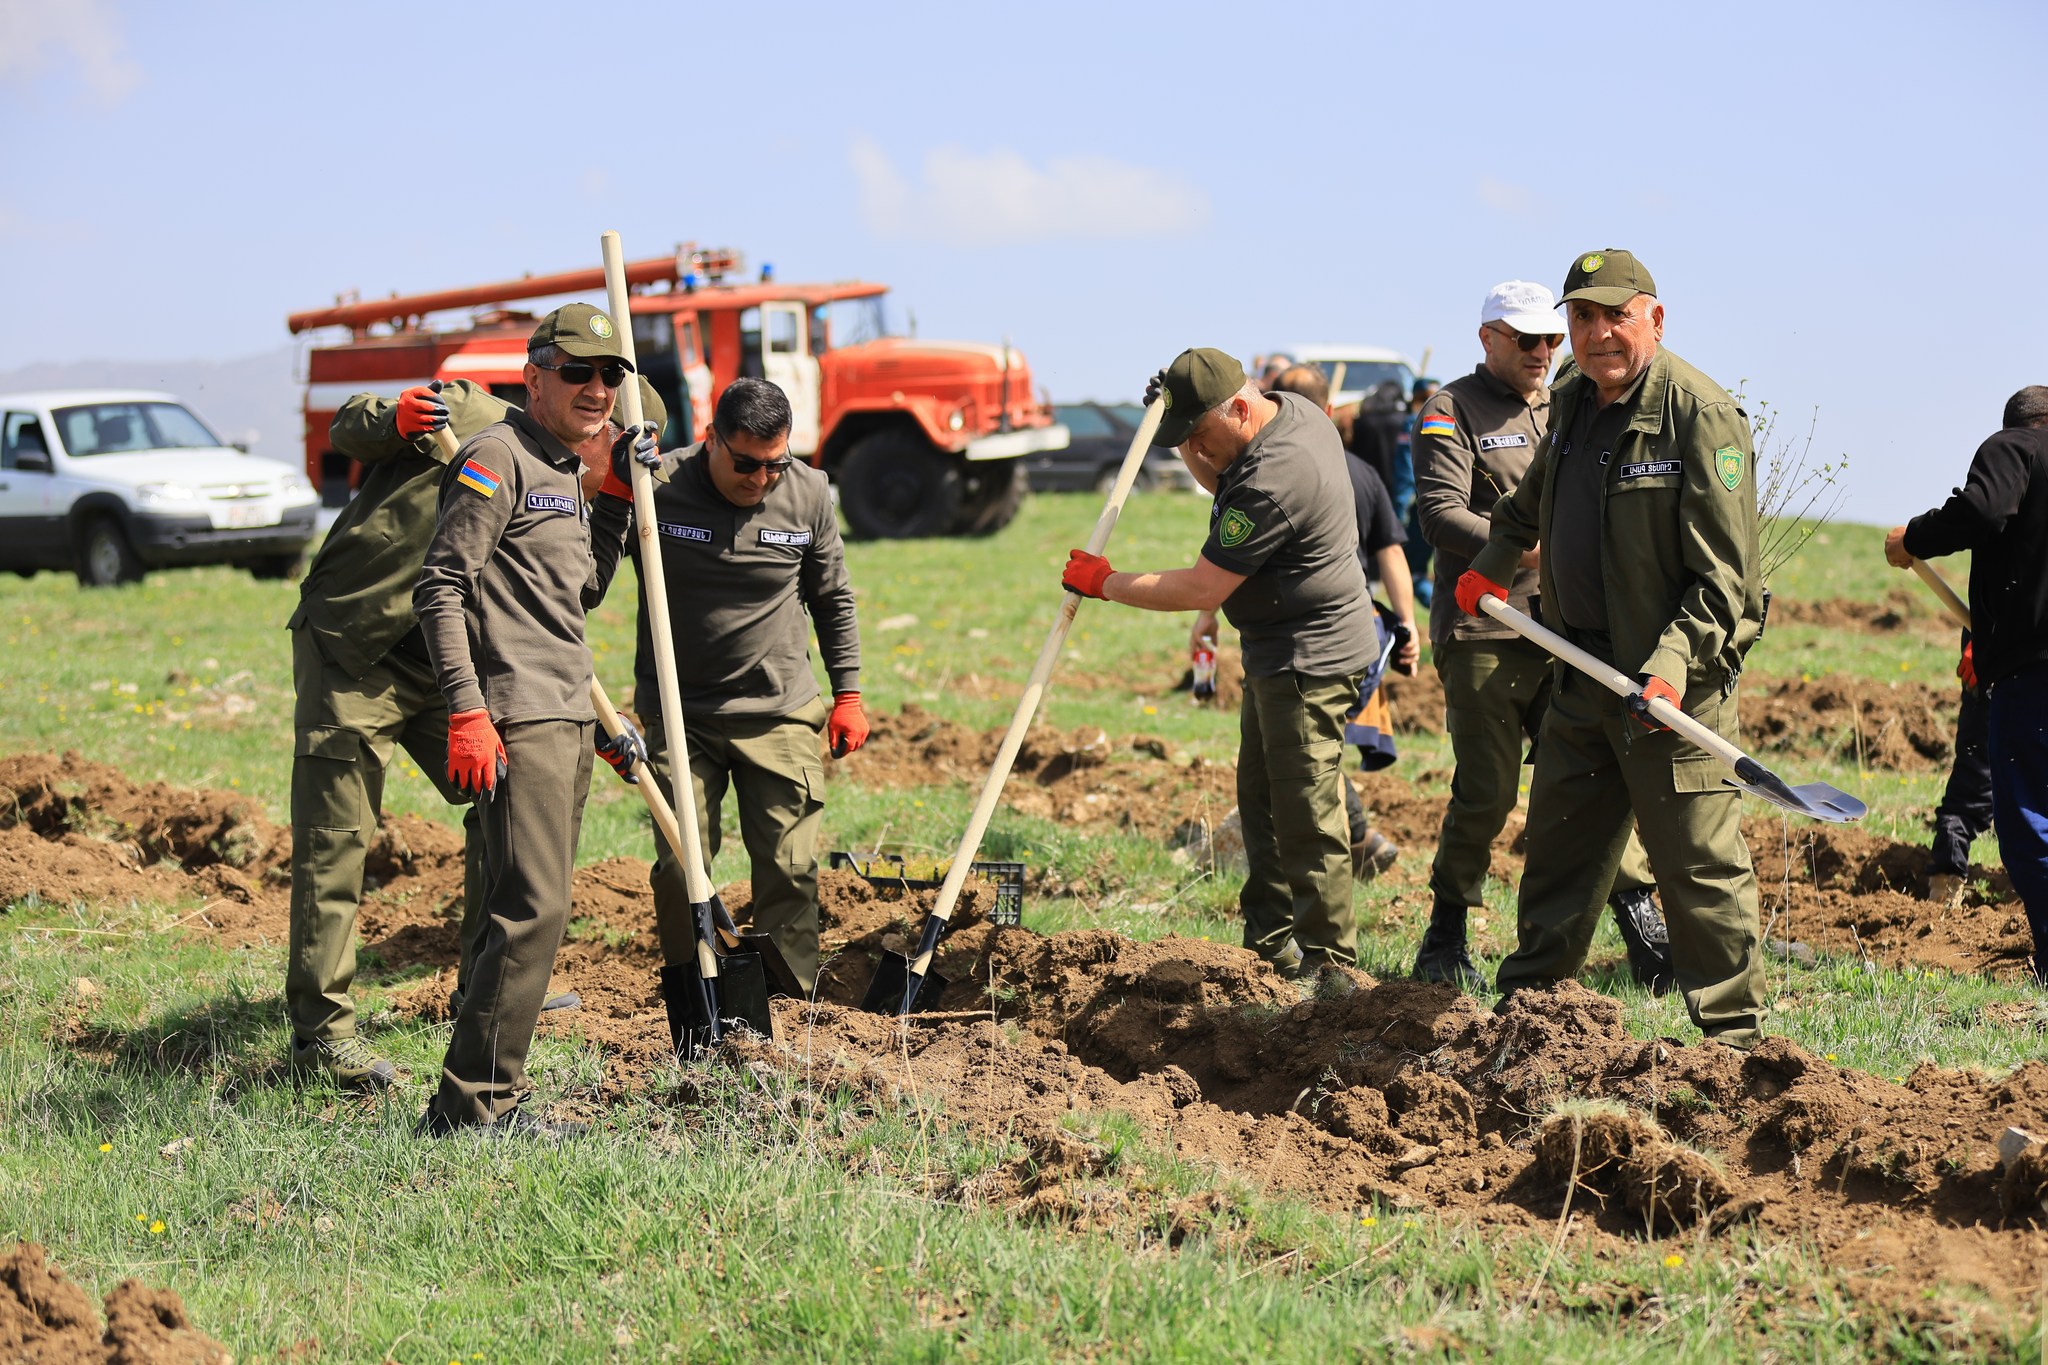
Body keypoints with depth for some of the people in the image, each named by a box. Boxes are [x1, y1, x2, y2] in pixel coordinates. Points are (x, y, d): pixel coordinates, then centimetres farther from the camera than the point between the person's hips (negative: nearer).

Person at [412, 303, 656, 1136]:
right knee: (532, 909, -14)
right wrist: (467, 712, -21)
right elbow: (440, 589, -13)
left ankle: (482, 1099, 13)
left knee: (532, 911, 9)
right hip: (517, 718, -10)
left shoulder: (567, 472, 22)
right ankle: (473, 1104, -11)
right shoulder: (498, 457, -7)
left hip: (567, 716, 10)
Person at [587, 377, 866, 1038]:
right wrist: (613, 494, -21)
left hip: (779, 714, 2)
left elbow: (832, 599, 12)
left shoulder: (808, 493, -2)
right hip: (680, 716, -2)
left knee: (790, 871, -2)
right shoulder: (657, 488, -11)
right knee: (680, 866, -6)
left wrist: (848, 694, 11)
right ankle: (691, 1037, 5)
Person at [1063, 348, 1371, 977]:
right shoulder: (1291, 409, 5)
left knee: (1306, 819, -8)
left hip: (1308, 659, -11)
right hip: (1279, 652, 11)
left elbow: (1202, 589, -24)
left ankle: (1329, 965, -3)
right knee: (1260, 802, 15)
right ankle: (1270, 944, 21)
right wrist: (1183, 431, 7)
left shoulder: (1272, 480, -27)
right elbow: (1222, 484, 25)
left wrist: (1106, 584, -12)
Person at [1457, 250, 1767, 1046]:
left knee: (1698, 861, -4)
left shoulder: (1700, 414, -15)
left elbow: (1723, 570, -18)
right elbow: (1533, 501, 34)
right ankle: (1526, 1003, 28)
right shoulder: (1571, 405, 11)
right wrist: (1491, 567, 38)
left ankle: (1730, 1033, 5)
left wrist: (1675, 661, -27)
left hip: (1676, 681, -8)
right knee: (1559, 843, 16)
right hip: (1585, 669, 8)